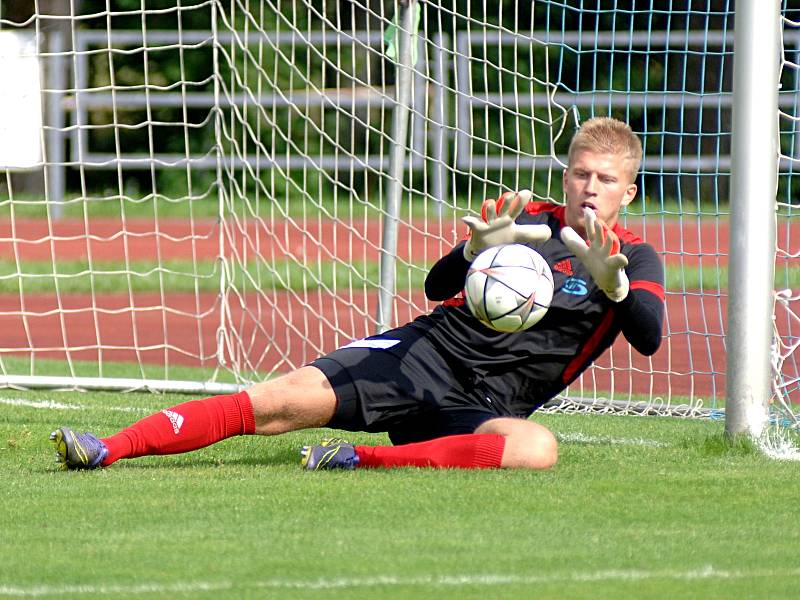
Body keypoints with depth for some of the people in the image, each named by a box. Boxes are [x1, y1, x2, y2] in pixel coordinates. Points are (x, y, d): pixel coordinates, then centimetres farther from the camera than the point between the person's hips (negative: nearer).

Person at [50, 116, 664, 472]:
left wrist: (611, 279, -31)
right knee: (286, 399, -19)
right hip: (425, 350, 1)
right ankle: (103, 451, -23)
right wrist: (478, 251, -24)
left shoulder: (635, 258, 7)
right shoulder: (528, 220, 10)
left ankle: (359, 460, -36)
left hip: (486, 404, -1)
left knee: (537, 449, -38)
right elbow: (438, 286, -1)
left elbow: (648, 338, -12)